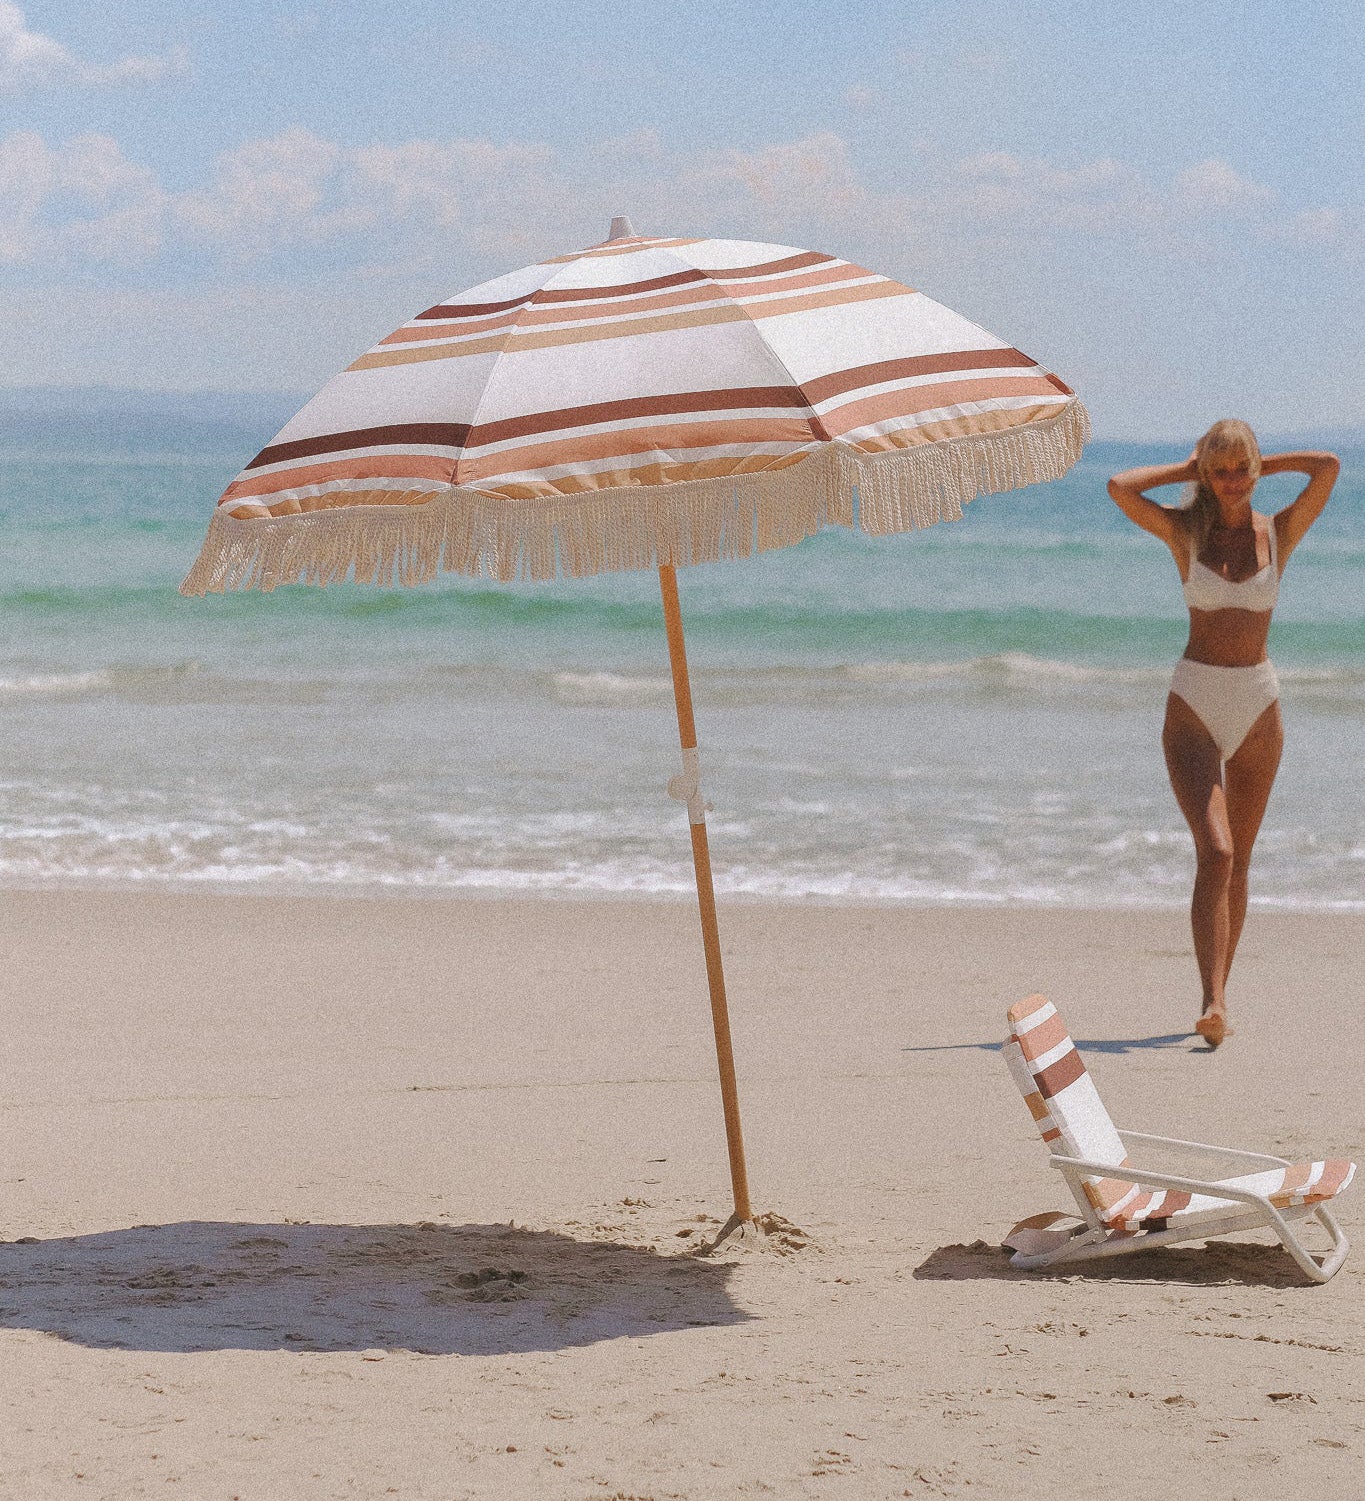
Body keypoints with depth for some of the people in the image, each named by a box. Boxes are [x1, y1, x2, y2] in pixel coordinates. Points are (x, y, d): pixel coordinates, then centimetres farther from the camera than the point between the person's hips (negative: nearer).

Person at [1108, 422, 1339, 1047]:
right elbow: (1120, 487, -14)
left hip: (1257, 710, 3)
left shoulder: (1280, 532, 3)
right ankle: (1214, 1005, -27)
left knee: (1237, 860, 9)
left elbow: (1329, 467, -11)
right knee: (1215, 852, -19)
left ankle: (1216, 1001, 21)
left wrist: (1263, 463, 3)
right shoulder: (1185, 532, 1)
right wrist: (1187, 471, -1)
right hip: (1192, 707, -3)